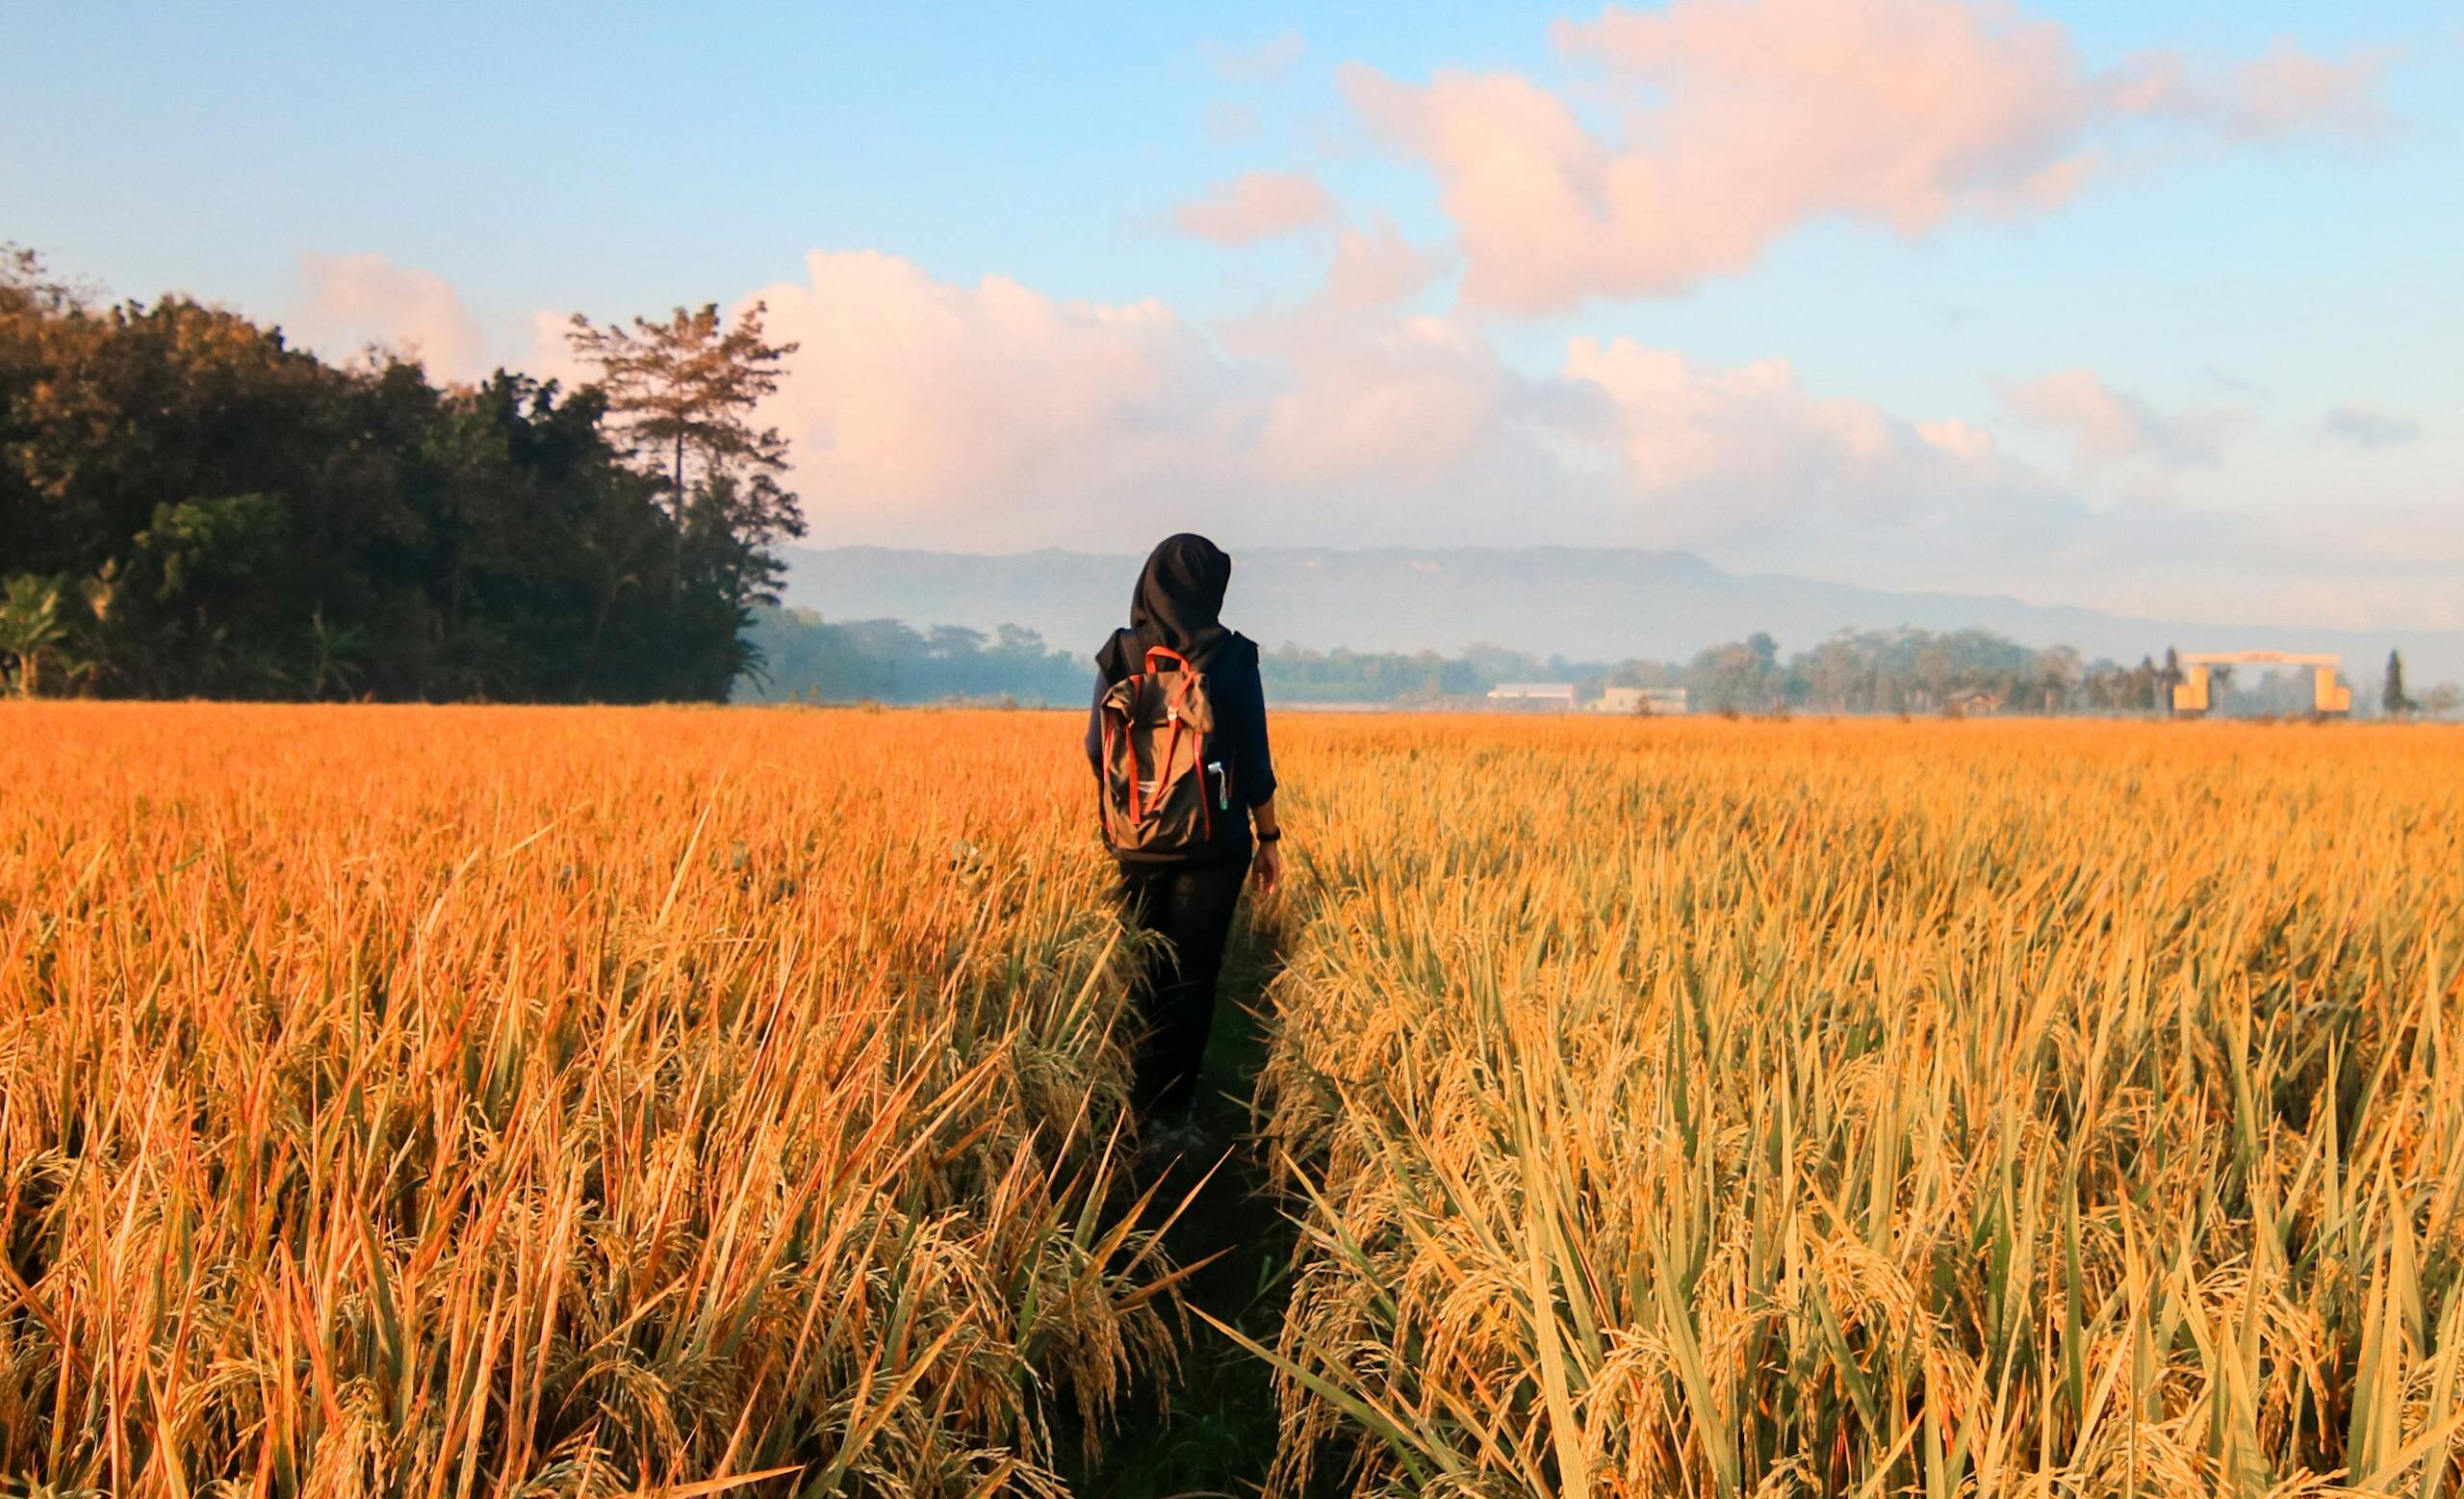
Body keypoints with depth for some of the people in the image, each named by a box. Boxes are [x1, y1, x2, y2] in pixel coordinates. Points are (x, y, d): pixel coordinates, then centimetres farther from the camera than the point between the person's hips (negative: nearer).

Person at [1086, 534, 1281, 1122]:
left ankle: (1132, 1097, 22)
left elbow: (1097, 750, 5)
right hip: (1214, 841, -3)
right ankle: (1169, 1107, 3)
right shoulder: (1232, 658, -10)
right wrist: (1268, 837, 5)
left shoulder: (1118, 656, -2)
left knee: (1142, 970, 17)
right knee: (1192, 976, 4)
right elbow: (1254, 760, -6)